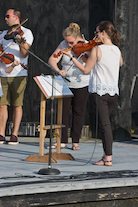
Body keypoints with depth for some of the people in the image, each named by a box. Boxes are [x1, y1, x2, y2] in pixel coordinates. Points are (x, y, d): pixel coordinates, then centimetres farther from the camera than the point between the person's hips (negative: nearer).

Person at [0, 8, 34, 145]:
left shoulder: (26, 33, -1)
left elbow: (24, 54, -10)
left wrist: (21, 42, -28)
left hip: (18, 75, -4)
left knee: (17, 105, -2)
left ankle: (14, 135, 3)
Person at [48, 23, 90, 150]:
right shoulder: (63, 45, -5)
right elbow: (52, 59, -11)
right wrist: (58, 70, -30)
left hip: (82, 83, -2)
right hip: (66, 83, 2)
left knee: (78, 111, 3)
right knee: (63, 110, -1)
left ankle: (75, 142, 10)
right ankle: (62, 141, 6)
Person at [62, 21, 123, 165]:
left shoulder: (97, 49, -12)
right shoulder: (117, 50, 6)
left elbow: (85, 70, -7)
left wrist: (71, 57, 1)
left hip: (99, 92, -6)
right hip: (113, 92, 6)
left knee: (104, 124, -6)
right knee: (105, 123, 17)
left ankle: (108, 158, -8)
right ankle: (107, 154, 16)